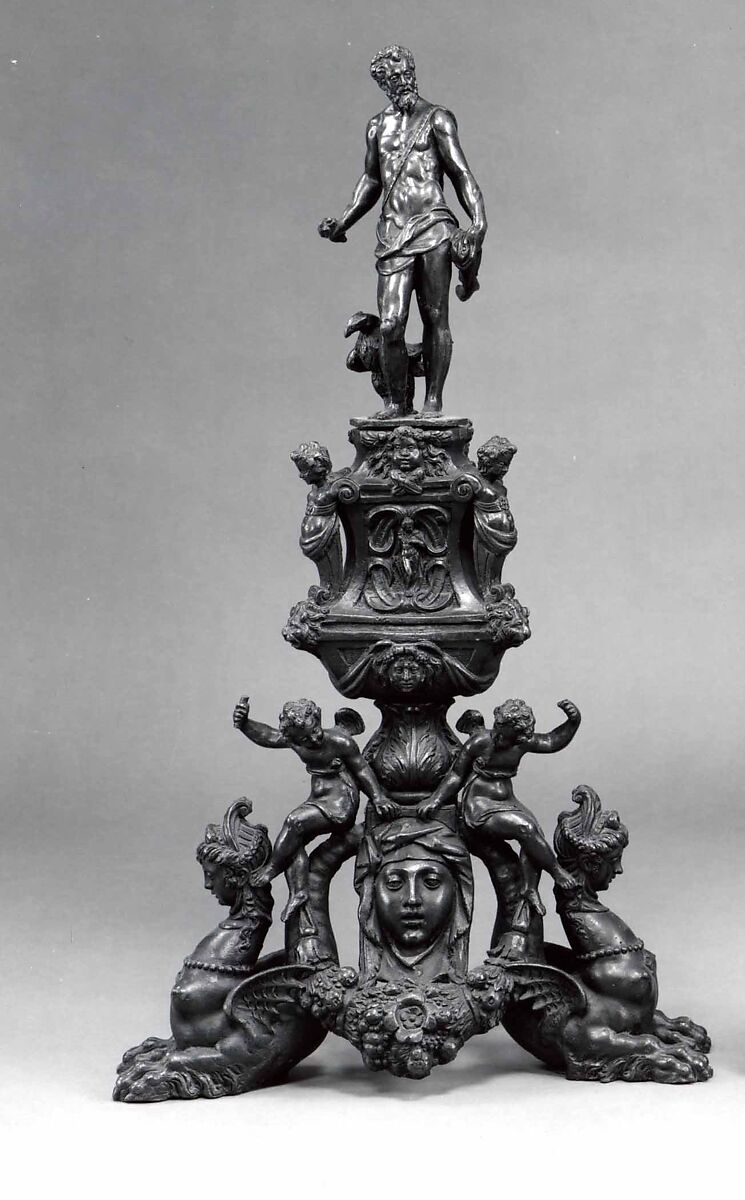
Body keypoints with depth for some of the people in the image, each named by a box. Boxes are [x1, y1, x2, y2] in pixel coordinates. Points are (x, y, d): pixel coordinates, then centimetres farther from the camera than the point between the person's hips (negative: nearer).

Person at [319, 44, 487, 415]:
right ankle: (396, 401, 7)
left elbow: (461, 173, 3)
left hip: (432, 226, -3)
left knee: (435, 318, -4)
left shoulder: (436, 119, 7)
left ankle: (433, 400, 2)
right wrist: (342, 223, 19)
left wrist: (478, 221, -10)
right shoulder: (377, 126, 19)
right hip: (392, 232, 3)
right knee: (390, 324, -7)